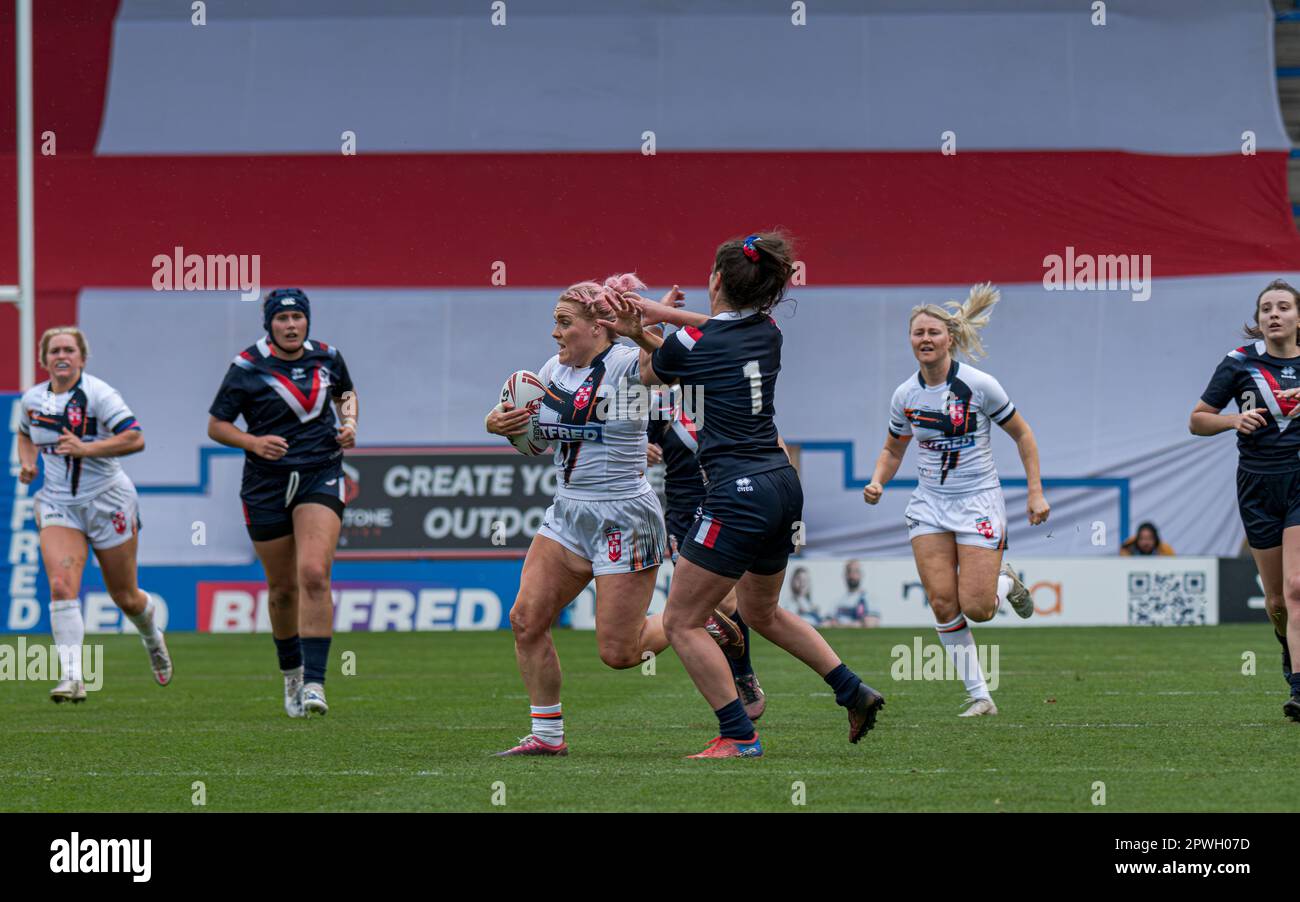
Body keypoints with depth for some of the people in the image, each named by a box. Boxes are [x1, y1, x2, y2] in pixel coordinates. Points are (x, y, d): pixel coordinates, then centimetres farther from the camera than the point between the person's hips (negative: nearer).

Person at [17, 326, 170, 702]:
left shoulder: (98, 394, -15)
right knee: (61, 586, -20)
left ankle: (153, 637, 44)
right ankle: (72, 677, -23)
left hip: (107, 500, -3)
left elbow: (135, 439, -23)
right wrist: (26, 462, 4)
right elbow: (26, 434, 25)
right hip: (57, 503, 3)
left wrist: (86, 448, -32)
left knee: (125, 598, 10)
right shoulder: (32, 398, 3)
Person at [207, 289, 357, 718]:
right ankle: (291, 673, 31)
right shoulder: (247, 368, -6)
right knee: (282, 589, 7)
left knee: (314, 574, -19)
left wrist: (349, 422, 5)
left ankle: (314, 682, -22)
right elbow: (216, 425, -2)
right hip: (267, 485, 0)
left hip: (320, 477, 0)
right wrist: (253, 442, -19)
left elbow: (347, 392, 25)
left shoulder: (327, 358, 4)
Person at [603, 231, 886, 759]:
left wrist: (637, 335, 28)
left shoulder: (688, 344, -11)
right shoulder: (767, 333, 6)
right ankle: (854, 692, 25)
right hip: (782, 483, 8)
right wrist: (646, 321, 18)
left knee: (682, 622, 2)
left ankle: (739, 736, -2)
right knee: (761, 612, 28)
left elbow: (649, 375, 11)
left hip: (738, 493, -8)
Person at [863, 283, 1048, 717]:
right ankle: (979, 696, -1)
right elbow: (893, 449, 17)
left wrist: (1035, 493, -5)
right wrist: (877, 483, -3)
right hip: (930, 504, 4)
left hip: (979, 500, -4)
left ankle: (1005, 581, 25)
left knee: (976, 608, -12)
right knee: (943, 602, -11)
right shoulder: (905, 396, 1)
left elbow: (1022, 434, -1)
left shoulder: (978, 385, -12)